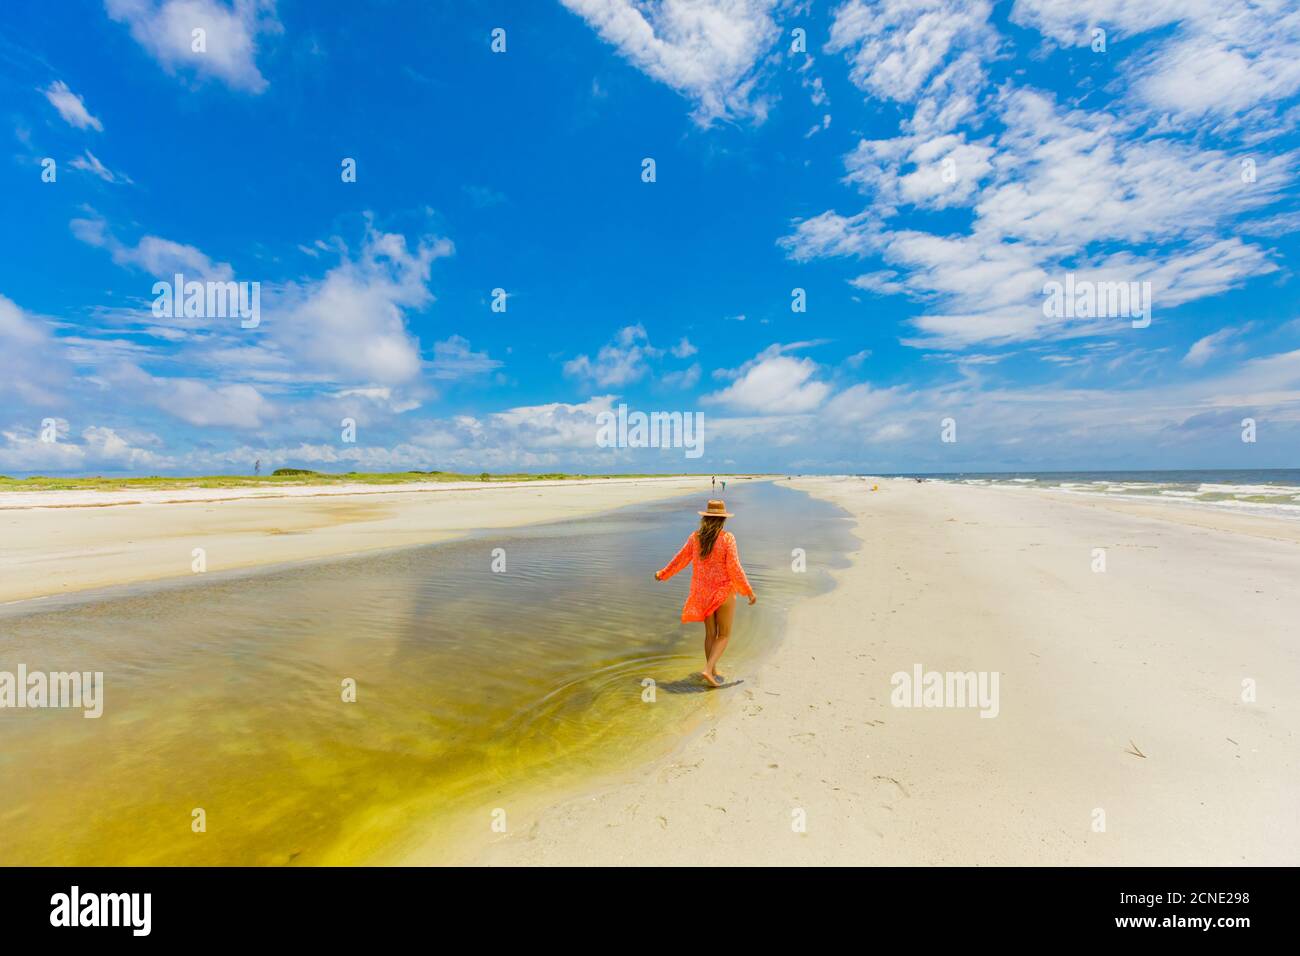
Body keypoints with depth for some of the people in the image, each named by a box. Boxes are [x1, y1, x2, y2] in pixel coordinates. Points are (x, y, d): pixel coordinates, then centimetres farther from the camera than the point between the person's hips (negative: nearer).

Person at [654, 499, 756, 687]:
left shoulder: (695, 536, -4)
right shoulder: (727, 538, -16)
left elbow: (680, 559, 4)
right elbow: (734, 569, -18)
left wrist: (663, 574, 20)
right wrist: (749, 592, -7)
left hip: (702, 592, 4)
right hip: (723, 593, -4)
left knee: (710, 633, 19)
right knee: (724, 635, 10)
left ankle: (712, 671, 27)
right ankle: (708, 669, -4)